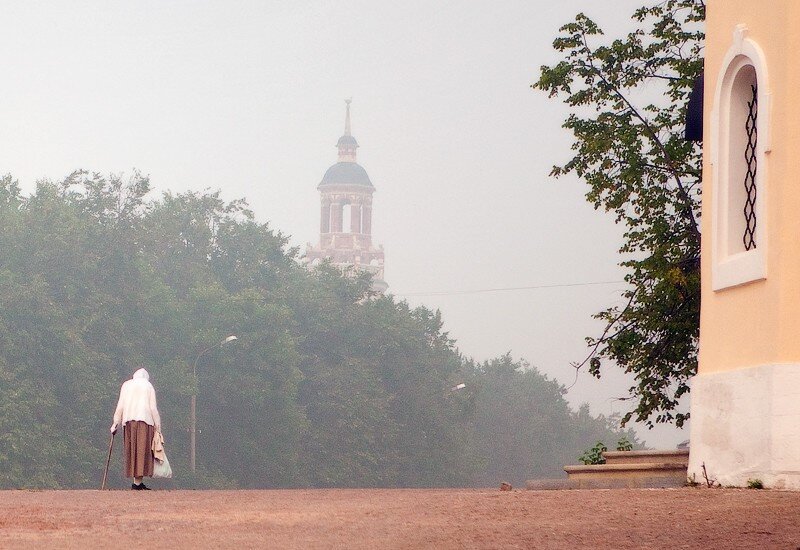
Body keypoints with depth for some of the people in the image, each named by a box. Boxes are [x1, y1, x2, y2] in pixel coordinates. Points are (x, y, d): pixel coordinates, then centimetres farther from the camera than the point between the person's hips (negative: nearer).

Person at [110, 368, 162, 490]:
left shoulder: (126, 385, 15)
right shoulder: (148, 386, 10)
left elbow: (120, 406, 7)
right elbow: (153, 408, 4)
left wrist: (116, 423, 9)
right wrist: (157, 427, 7)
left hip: (128, 421, 3)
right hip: (145, 420, -3)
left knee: (132, 450, 5)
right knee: (142, 450, -6)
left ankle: (137, 481, 0)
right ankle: (137, 482, -14)